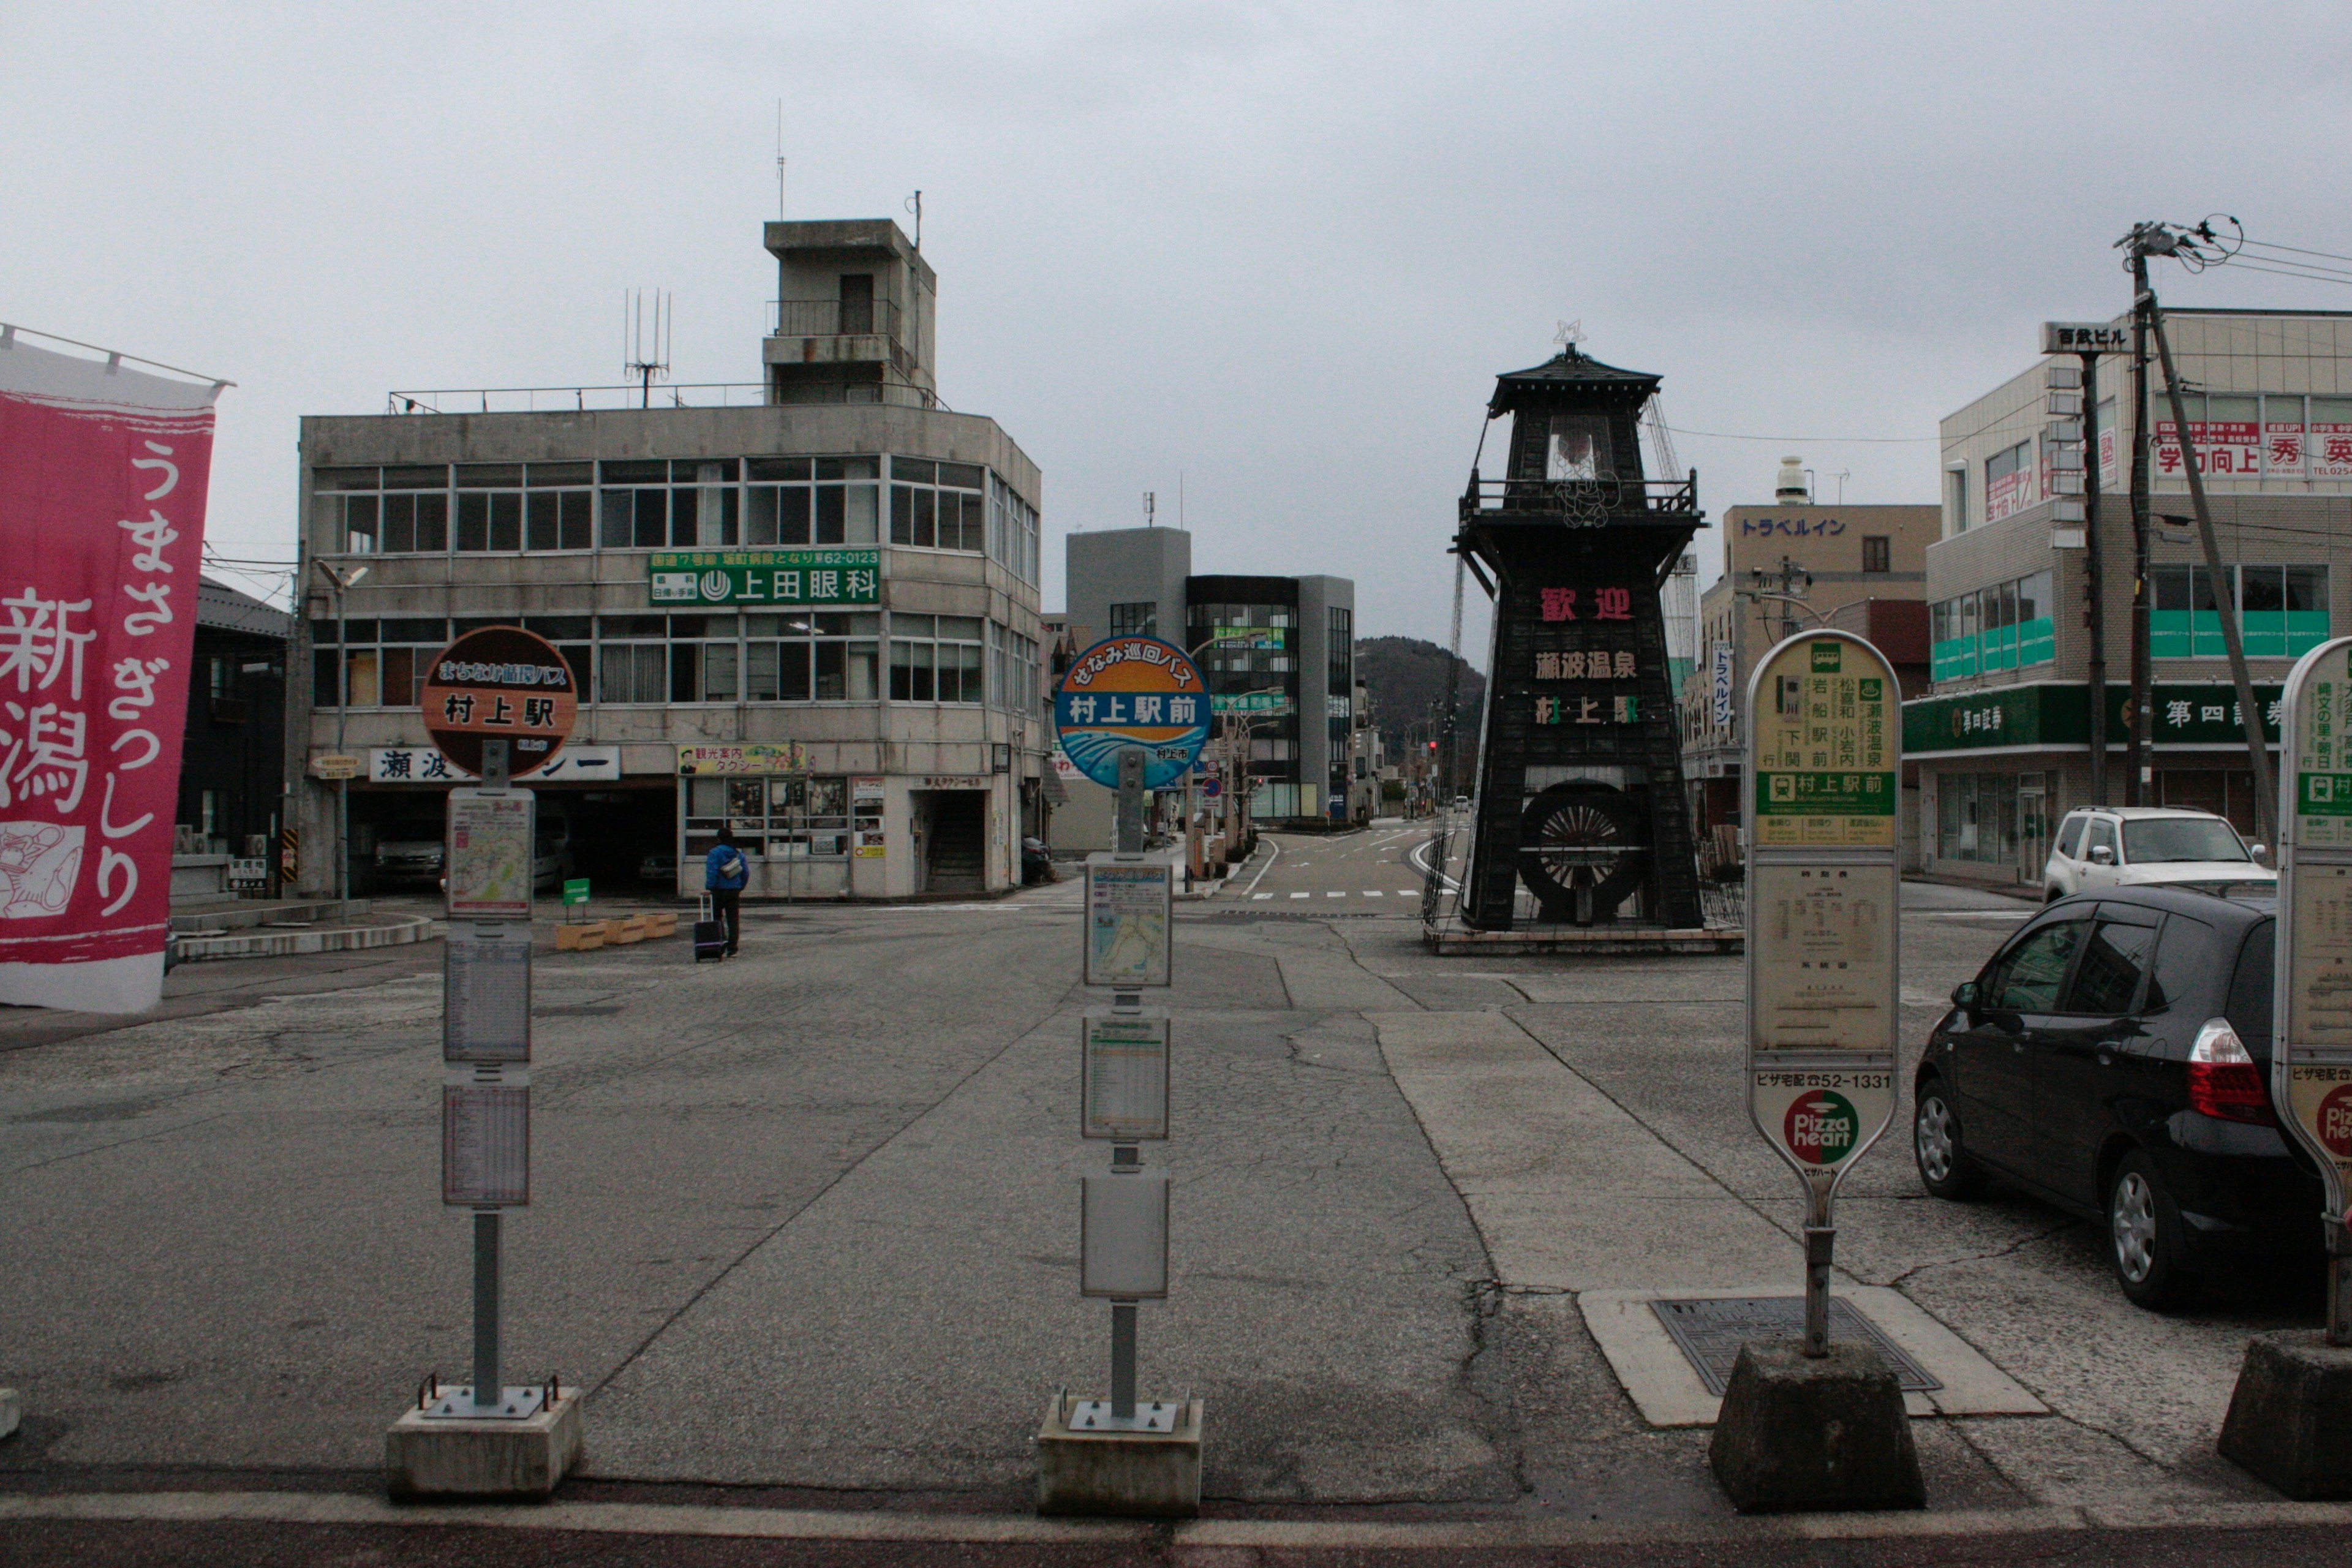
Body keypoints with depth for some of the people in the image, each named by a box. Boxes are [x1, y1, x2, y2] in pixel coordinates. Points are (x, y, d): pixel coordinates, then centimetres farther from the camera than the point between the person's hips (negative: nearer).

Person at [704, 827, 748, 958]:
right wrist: (741, 887, 15)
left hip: (719, 890, -4)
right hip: (735, 891, 4)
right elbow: (746, 873, 6)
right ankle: (732, 949, 2)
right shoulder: (739, 854, 6)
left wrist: (709, 888, -14)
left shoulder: (715, 853, -10)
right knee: (733, 921, 6)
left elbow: (712, 872, -18)